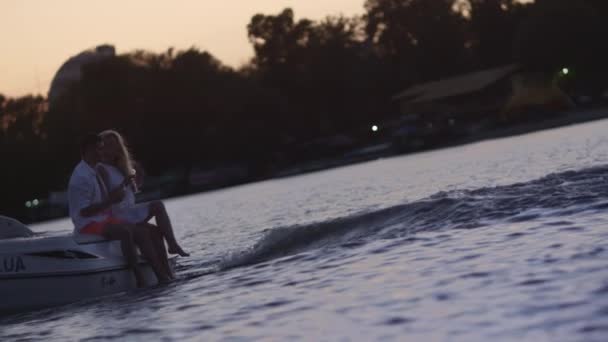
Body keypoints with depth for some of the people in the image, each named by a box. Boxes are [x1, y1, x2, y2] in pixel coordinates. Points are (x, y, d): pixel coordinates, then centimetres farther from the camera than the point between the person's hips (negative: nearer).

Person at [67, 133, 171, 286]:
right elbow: (84, 211, -22)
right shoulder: (81, 177, -16)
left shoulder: (94, 172, 13)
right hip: (89, 225, -9)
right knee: (125, 231, -33)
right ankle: (139, 279, -34)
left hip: (105, 219, 9)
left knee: (141, 232, -6)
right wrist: (110, 201, -23)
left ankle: (162, 276, -12)